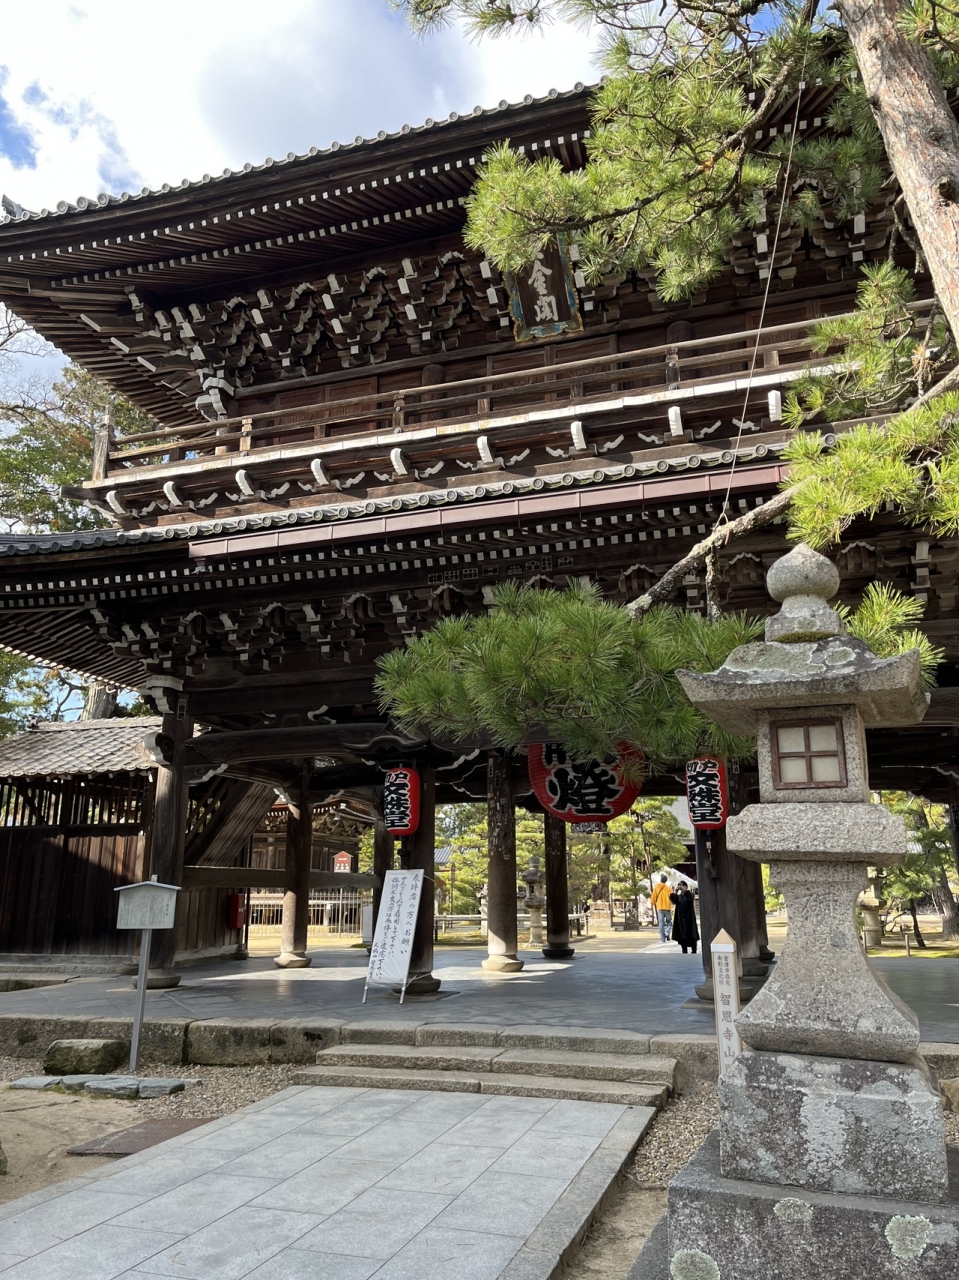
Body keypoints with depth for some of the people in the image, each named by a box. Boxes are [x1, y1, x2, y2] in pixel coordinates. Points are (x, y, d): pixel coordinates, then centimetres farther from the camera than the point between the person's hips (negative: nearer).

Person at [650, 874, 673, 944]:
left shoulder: (656, 887, 1)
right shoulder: (668, 888, -1)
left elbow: (653, 898, 3)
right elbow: (671, 898, -2)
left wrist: (653, 904, 20)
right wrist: (671, 904, 17)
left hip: (659, 907, 1)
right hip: (667, 907, -1)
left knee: (661, 923, 4)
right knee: (669, 921, 16)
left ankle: (662, 938, 1)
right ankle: (667, 933, -5)